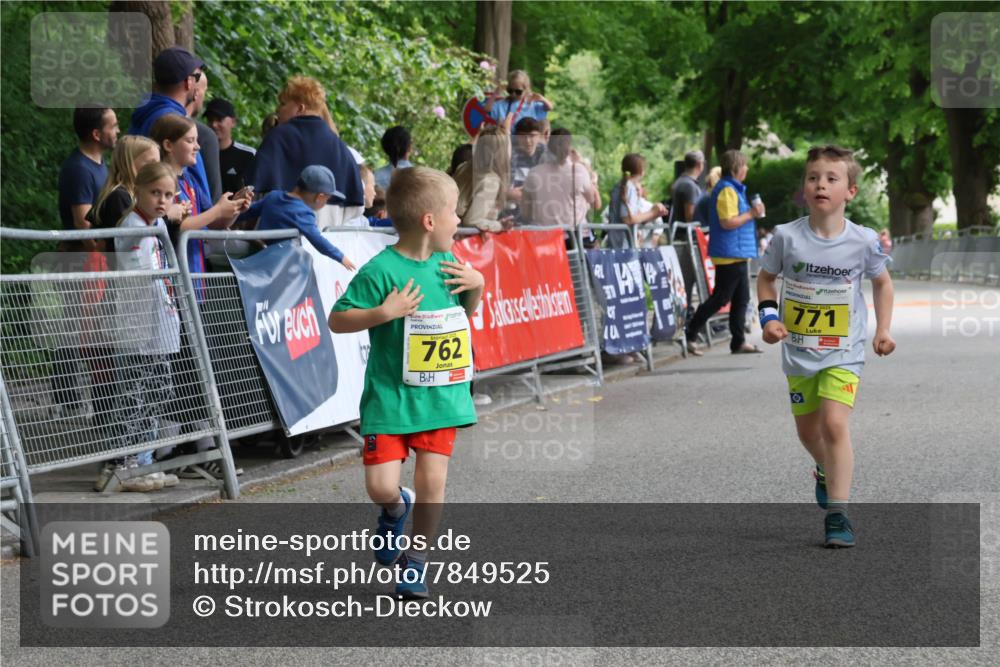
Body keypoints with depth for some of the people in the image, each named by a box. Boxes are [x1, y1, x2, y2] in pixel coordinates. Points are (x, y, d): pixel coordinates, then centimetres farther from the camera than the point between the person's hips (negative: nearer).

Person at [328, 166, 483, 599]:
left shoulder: (447, 263, 6)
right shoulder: (382, 270, -15)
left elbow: (465, 312, 23)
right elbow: (337, 320, -13)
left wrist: (476, 286, 3)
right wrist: (384, 312, -26)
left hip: (441, 396, 5)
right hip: (390, 397, -5)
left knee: (432, 481, -2)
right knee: (381, 487, -7)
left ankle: (415, 561, 14)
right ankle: (395, 509, 30)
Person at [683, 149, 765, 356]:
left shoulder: (734, 189, 17)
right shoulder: (727, 190, -16)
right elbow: (727, 222, -23)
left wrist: (752, 213, 16)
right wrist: (751, 214, -16)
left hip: (737, 254, 11)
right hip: (729, 254, -11)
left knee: (741, 298, 11)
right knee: (720, 298, -6)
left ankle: (739, 342, 14)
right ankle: (690, 336, -1)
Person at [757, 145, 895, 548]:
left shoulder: (864, 241, -10)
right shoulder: (786, 237, -10)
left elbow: (882, 282, 9)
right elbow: (767, 278, 6)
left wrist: (883, 330, 2)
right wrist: (769, 316, -9)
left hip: (843, 351, -2)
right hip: (798, 351, 2)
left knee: (835, 423, -19)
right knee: (807, 429, 16)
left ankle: (837, 513, -15)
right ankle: (827, 471, 50)